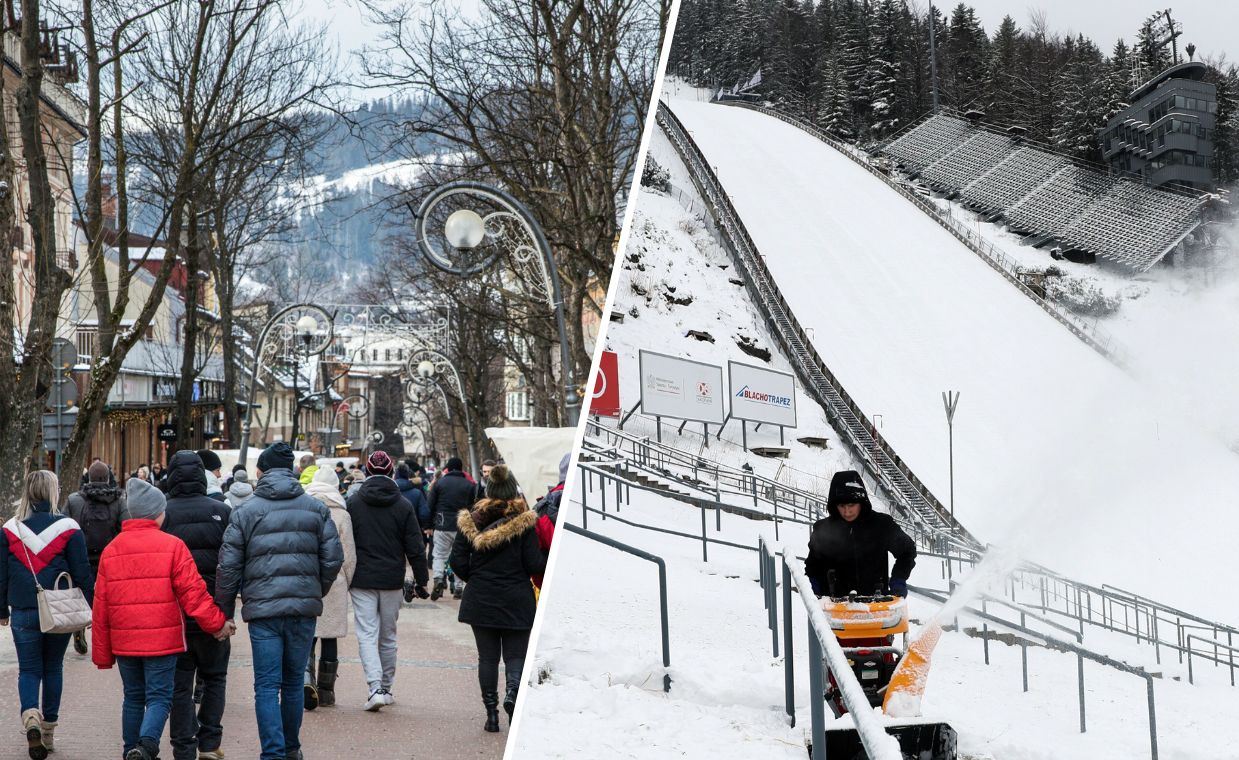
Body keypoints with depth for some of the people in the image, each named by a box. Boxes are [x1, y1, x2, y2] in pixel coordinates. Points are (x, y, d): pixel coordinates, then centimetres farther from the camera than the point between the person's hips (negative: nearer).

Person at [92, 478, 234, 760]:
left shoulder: (111, 550, 6)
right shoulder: (172, 546, -7)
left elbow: (100, 607, 8)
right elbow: (192, 592, -11)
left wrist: (102, 654, 13)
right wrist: (217, 623, 1)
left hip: (124, 641, 4)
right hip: (162, 640, -4)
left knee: (133, 697, 17)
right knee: (159, 697, 0)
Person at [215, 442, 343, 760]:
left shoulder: (246, 512, 1)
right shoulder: (316, 508, 6)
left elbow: (228, 567, -1)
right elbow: (333, 558, 3)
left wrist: (225, 613, 8)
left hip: (263, 609, -2)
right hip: (304, 608, 3)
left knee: (267, 687, 1)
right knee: (294, 682, 16)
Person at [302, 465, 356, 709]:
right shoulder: (341, 515, -4)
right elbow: (349, 555, -2)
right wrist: (346, 582, 12)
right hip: (334, 582, -1)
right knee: (330, 636, 9)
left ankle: (307, 677, -17)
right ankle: (326, 691, 16)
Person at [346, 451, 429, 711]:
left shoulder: (353, 503, -2)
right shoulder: (403, 505, -2)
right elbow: (415, 548, -2)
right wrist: (421, 580, 6)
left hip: (362, 581, -1)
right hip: (392, 581, 1)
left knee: (367, 635, -2)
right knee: (388, 636, 14)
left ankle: (375, 688, -18)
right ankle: (386, 688, 22)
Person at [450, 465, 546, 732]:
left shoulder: (471, 520, -1)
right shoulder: (524, 521, -8)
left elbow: (458, 561, 0)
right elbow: (534, 564, -11)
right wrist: (549, 558, 10)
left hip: (480, 599, 2)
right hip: (516, 600, -2)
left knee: (487, 657, 10)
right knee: (516, 654, 7)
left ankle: (491, 712, 9)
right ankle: (513, 692, -21)